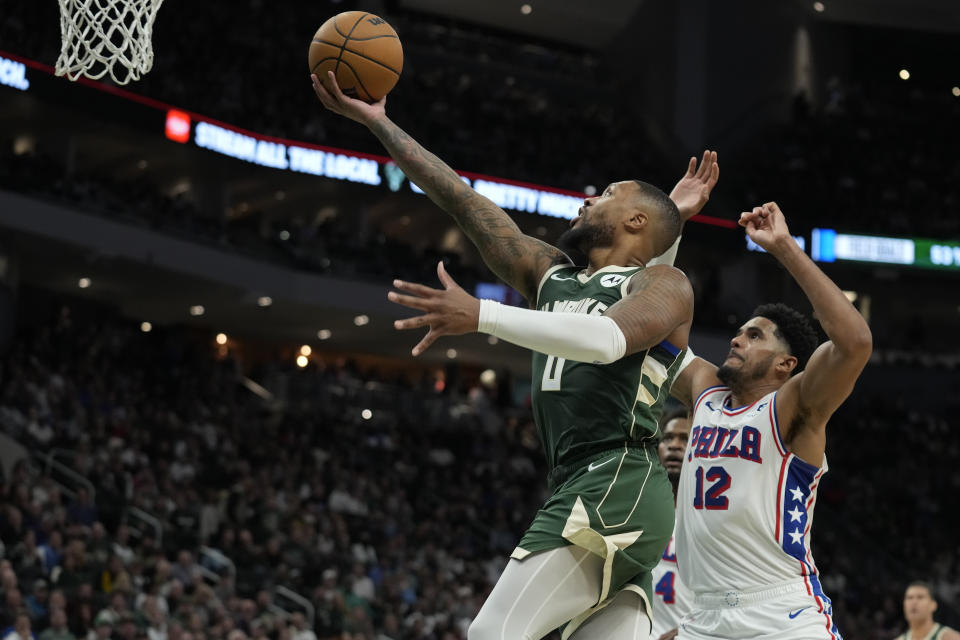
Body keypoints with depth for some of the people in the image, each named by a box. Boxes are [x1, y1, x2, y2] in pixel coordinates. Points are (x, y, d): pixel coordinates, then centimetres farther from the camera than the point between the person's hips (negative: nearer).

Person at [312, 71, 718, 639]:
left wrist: (481, 316, -28)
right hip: (582, 490, 8)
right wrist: (377, 122, 22)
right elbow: (462, 199, 24)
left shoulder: (665, 284, 2)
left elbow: (609, 338, -20)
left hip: (617, 486, -8)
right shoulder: (552, 276, 25)